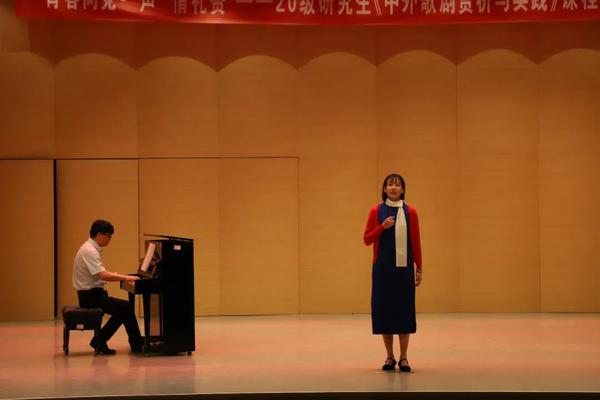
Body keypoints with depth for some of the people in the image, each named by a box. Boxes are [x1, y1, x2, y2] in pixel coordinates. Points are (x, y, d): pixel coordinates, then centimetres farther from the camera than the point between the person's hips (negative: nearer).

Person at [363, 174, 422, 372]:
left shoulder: (410, 212, 4)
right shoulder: (376, 211, 3)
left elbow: (416, 242, 6)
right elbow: (367, 240, 3)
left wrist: (419, 269, 4)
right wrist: (382, 227, -13)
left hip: (404, 268, 0)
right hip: (383, 268, 0)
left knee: (404, 309, 0)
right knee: (384, 309, 1)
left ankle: (403, 358, 8)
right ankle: (390, 357, 11)